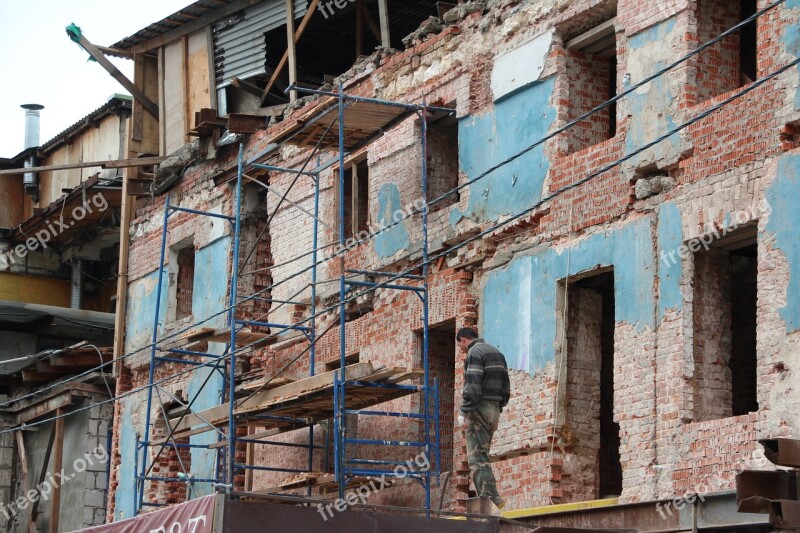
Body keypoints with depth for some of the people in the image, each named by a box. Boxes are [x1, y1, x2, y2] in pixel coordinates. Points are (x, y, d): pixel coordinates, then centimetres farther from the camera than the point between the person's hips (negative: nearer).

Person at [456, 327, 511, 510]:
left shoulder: (474, 353, -8)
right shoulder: (497, 353, 20)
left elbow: (472, 386, -18)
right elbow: (505, 388, 19)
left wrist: (464, 413, -17)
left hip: (479, 408, -9)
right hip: (494, 409, 9)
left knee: (477, 456, -10)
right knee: (482, 455, 11)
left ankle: (489, 496, -20)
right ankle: (488, 496, 4)